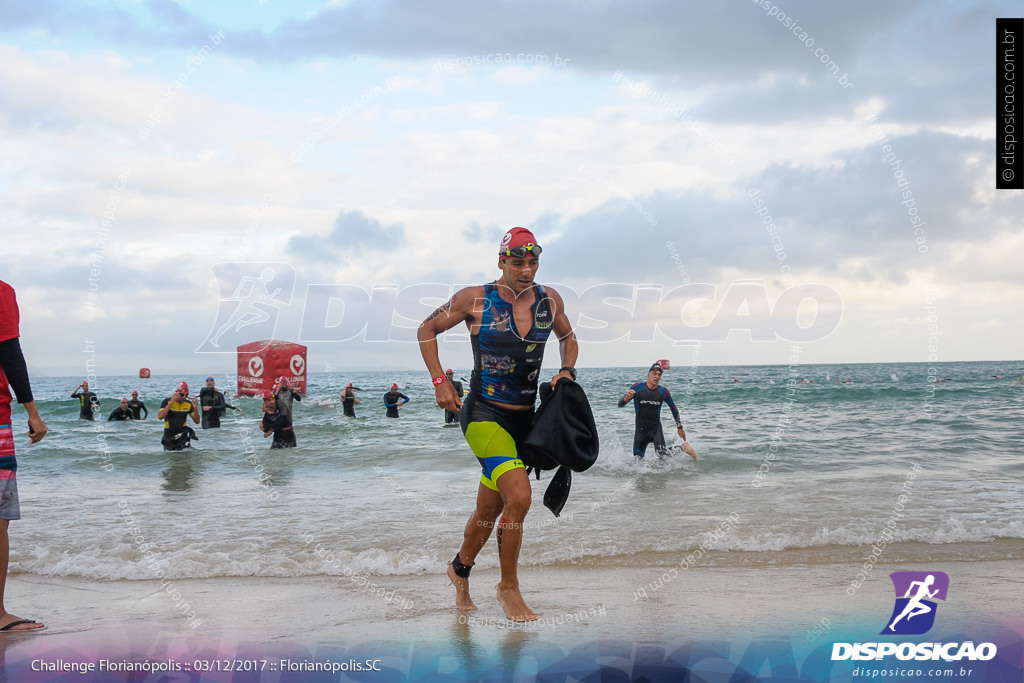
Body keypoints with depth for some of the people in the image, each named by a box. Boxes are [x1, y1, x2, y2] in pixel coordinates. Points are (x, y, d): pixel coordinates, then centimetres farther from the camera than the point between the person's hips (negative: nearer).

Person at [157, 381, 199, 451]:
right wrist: (171, 402, -29)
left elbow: (197, 421, 0)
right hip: (169, 436, -1)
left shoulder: (189, 404, 0)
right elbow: (160, 417, -25)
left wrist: (195, 408, -17)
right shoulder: (167, 401, -10)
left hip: (183, 435, 2)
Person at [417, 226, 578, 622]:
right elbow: (427, 330, 4)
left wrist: (567, 371, 4)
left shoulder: (549, 301, 3)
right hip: (483, 413, -5)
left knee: (490, 508, 15)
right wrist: (440, 381, -5)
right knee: (519, 497, -21)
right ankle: (508, 588, -2)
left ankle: (460, 568, 43)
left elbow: (568, 338, 23)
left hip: (524, 418, 5)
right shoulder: (475, 300, -8)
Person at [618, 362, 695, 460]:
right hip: (640, 429, 1)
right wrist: (627, 398, -25)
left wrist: (679, 427, 14)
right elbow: (620, 404, -2)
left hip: (656, 429, -1)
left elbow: (674, 408, 16)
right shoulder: (637, 388, -3)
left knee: (662, 454, -22)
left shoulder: (663, 391, 1)